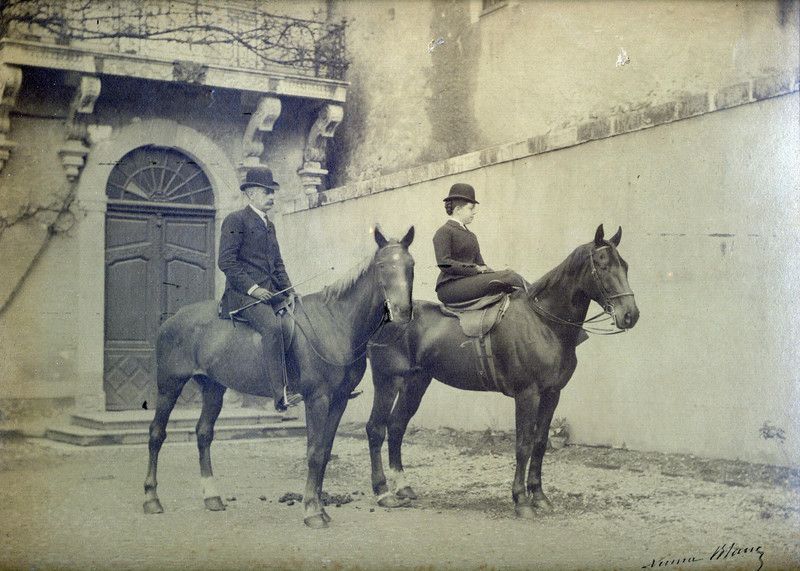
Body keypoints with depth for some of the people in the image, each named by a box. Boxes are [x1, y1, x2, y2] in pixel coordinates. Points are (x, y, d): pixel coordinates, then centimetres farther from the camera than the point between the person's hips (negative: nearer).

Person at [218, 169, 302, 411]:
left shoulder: (269, 225, 23)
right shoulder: (236, 220, -2)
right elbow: (226, 261, -10)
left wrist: (288, 290, 9)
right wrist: (252, 288, -16)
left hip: (272, 292, 8)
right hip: (243, 293, -8)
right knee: (272, 327, -32)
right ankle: (282, 395, -35)